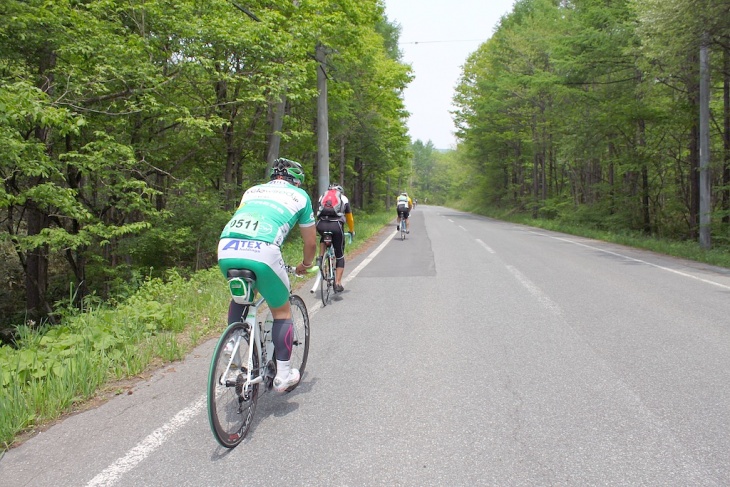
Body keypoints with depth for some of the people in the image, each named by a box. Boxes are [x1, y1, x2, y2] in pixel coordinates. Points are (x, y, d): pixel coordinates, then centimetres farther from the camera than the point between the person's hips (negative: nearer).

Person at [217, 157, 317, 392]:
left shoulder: (252, 190, 32)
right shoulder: (300, 195, 23)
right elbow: (310, 242, 29)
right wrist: (306, 264, 48)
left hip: (226, 249, 4)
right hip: (262, 251, -4)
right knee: (282, 311, 17)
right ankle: (283, 375, 19)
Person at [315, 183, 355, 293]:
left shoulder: (323, 196, 28)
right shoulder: (344, 198, 24)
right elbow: (349, 218, 32)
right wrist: (352, 231, 48)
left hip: (321, 225, 2)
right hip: (336, 225, -2)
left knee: (323, 238, 39)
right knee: (340, 256, 12)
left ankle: (320, 258, 17)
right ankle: (338, 283, 6)